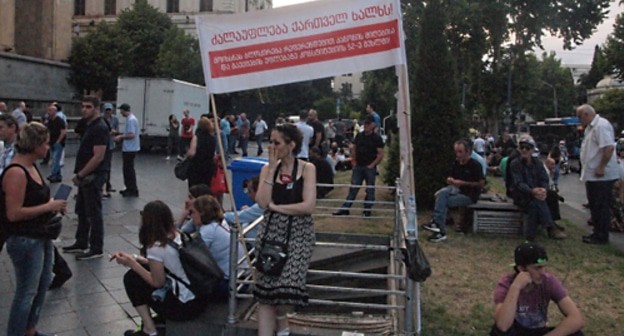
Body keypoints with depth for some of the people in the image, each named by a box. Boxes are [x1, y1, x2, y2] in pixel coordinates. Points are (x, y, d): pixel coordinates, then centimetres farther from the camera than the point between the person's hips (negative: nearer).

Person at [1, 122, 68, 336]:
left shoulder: (31, 166, 6)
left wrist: (53, 205, 2)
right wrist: (48, 207, -20)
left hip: (41, 237, 10)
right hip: (24, 241, -10)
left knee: (43, 285, 20)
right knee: (26, 292, 3)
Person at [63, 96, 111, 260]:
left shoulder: (100, 128, -17)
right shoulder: (89, 125, 14)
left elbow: (98, 157, -23)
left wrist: (79, 175, -18)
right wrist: (80, 174, 14)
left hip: (93, 176, -10)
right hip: (86, 176, 10)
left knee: (94, 213, -2)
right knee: (82, 211, 17)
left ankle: (96, 249, 8)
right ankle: (81, 243, 30)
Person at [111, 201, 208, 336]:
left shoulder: (156, 247, -18)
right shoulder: (178, 236, 4)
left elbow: (157, 282, -9)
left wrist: (131, 263, -2)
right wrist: (135, 259, 13)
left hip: (186, 306, -8)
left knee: (131, 278, 4)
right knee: (149, 270, 17)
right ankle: (163, 318, 20)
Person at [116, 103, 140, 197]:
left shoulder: (130, 120, -18)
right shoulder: (131, 118, 14)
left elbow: (132, 135, -23)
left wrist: (121, 137, -12)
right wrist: (122, 136, 13)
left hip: (130, 149, -10)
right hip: (128, 148, 10)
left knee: (129, 169, -4)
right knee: (127, 168, 16)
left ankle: (133, 191, 2)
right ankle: (129, 188, 24)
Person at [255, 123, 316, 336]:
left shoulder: (307, 168, -4)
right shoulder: (267, 169, 6)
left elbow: (308, 206, -15)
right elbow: (262, 202, -9)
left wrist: (275, 206, -8)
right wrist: (272, 168, -9)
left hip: (297, 233, -3)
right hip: (270, 231, 3)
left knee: (288, 286, -13)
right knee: (265, 288, 1)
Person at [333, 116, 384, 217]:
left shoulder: (377, 138, -5)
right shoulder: (359, 136, 7)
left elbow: (381, 154, -7)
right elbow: (354, 149, 16)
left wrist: (372, 164, -13)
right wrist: (353, 161, 6)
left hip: (370, 167, -3)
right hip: (358, 166, 4)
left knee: (370, 190, 6)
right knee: (353, 188, 6)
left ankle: (367, 210, 16)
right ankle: (345, 208, 9)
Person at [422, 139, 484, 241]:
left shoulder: (475, 165, -12)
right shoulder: (456, 163, 8)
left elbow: (481, 184, -14)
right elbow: (450, 178, 19)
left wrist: (462, 183, -18)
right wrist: (450, 180, -7)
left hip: (470, 195, -6)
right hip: (457, 189, 6)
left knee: (443, 202, -24)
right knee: (442, 193, -26)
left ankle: (441, 232, -18)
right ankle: (437, 222, -29)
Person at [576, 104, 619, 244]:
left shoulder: (601, 126, -18)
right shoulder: (591, 127, 16)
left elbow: (609, 147, -26)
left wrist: (601, 167, -26)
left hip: (601, 176, -10)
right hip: (592, 175, 10)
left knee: (601, 207, -2)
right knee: (595, 206, 16)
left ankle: (601, 237, 6)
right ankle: (597, 233, 25)